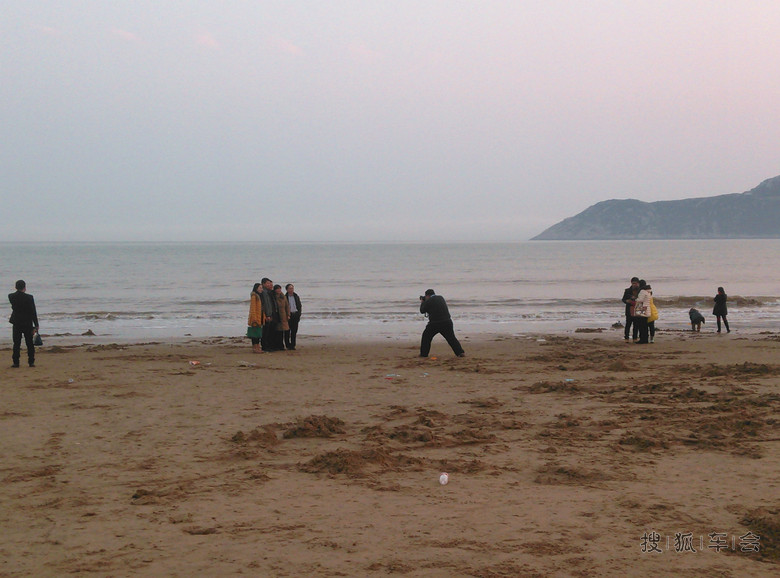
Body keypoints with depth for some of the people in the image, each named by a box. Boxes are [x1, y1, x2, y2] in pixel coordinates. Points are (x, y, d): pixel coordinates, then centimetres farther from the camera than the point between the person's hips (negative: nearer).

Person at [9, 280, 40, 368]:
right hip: (28, 323, -2)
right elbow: (33, 312, -12)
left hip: (16, 323, 2)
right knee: (30, 344, 7)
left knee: (16, 344, 7)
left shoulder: (11, 296, -5)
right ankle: (31, 362, 6)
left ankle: (16, 362, 4)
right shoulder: (29, 297, -14)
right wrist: (36, 325, -7)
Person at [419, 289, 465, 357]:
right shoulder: (441, 298, 11)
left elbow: (422, 311, 3)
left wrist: (422, 302, 20)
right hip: (447, 322, 4)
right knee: (451, 338, 9)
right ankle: (460, 352, -1)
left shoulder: (428, 301, -9)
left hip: (434, 324, -4)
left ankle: (423, 354, 14)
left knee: (426, 336, 14)